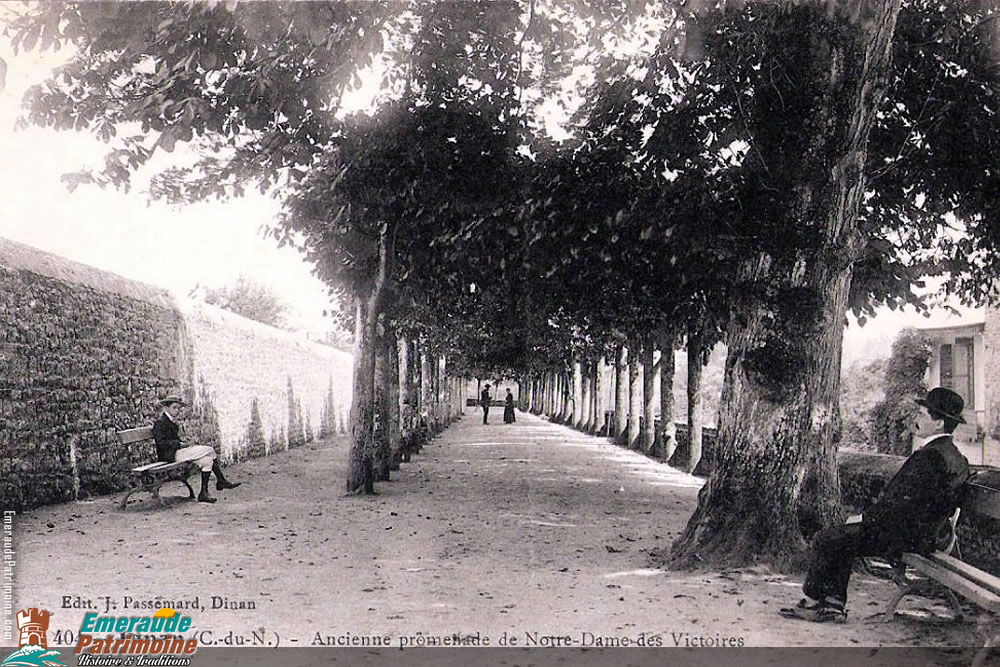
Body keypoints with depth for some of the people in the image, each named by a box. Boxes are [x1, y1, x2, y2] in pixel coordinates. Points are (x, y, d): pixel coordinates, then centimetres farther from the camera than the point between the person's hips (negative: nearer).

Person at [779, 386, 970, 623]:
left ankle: (812, 602, 9)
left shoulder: (931, 456, -22)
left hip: (903, 538, -10)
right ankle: (835, 605, 16)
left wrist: (865, 518, -9)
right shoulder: (954, 456, 10)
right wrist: (870, 516, 12)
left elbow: (900, 502, -24)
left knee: (825, 540, -5)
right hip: (922, 534, 10)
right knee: (840, 539, 19)